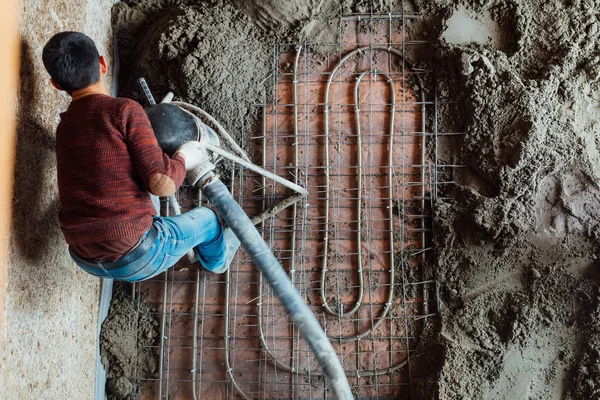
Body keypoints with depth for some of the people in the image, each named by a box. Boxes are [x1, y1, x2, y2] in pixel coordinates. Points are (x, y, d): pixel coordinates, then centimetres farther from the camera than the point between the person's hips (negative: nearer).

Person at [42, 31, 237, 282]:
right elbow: (162, 184, -20)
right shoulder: (125, 110, -15)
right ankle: (216, 260, 55)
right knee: (207, 219, 22)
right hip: (135, 260, -6)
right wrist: (182, 160, 1)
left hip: (86, 260, 7)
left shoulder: (64, 127, 6)